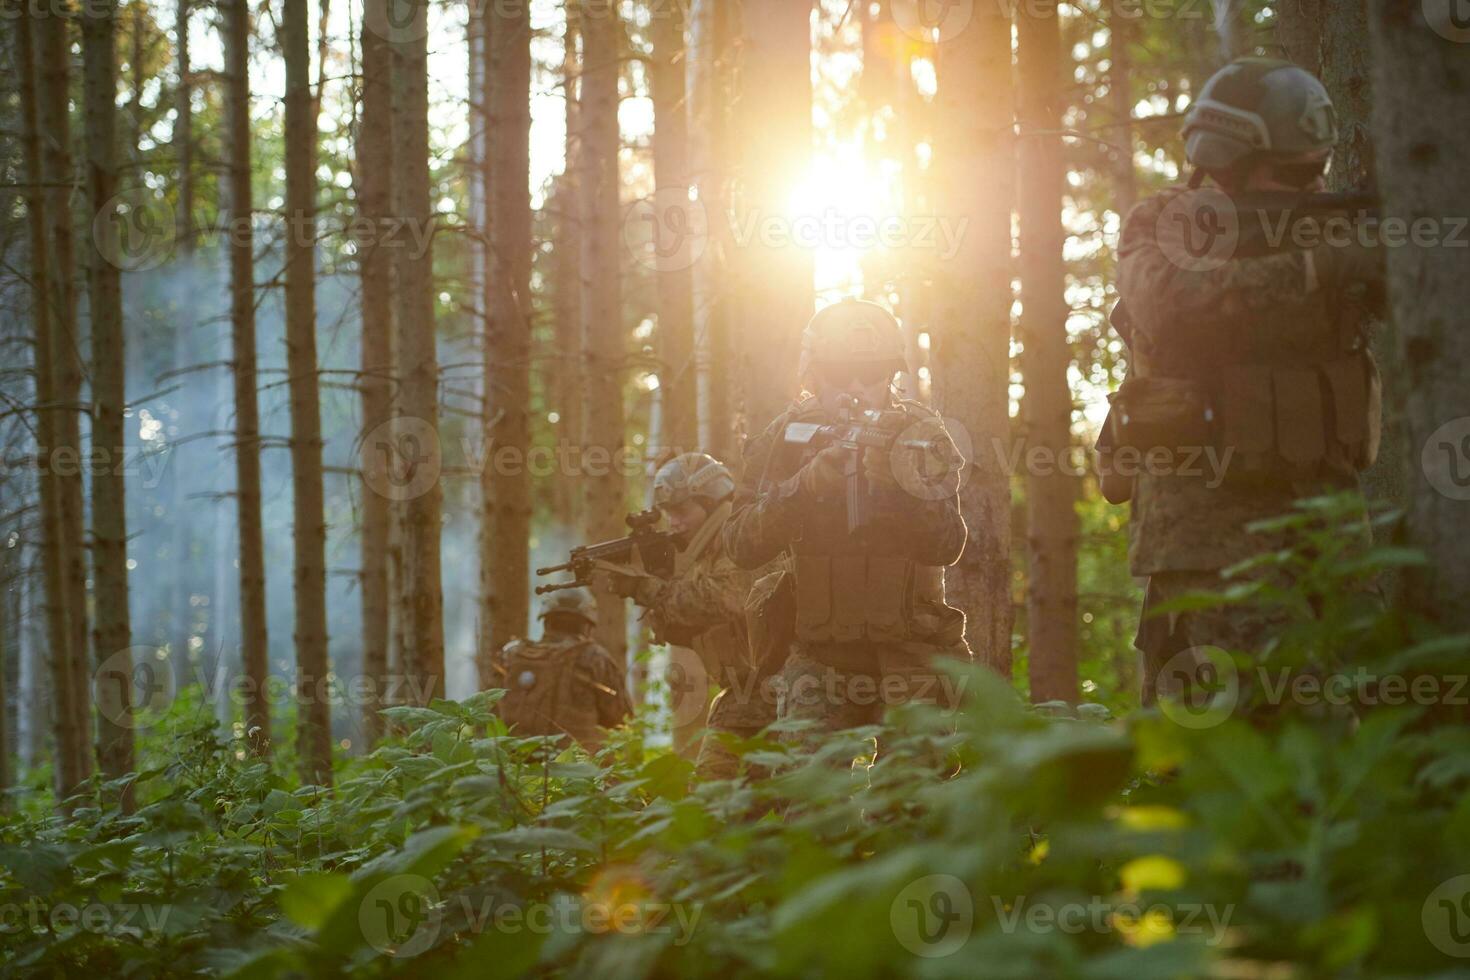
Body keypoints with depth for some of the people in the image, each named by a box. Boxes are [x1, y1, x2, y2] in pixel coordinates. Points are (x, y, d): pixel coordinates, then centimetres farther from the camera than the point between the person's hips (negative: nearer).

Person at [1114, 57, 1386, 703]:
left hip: (1318, 505, 5)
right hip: (1206, 514, -5)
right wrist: (1312, 267, -26)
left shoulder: (1323, 228, 12)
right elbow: (1166, 304, -24)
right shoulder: (1161, 226, -1)